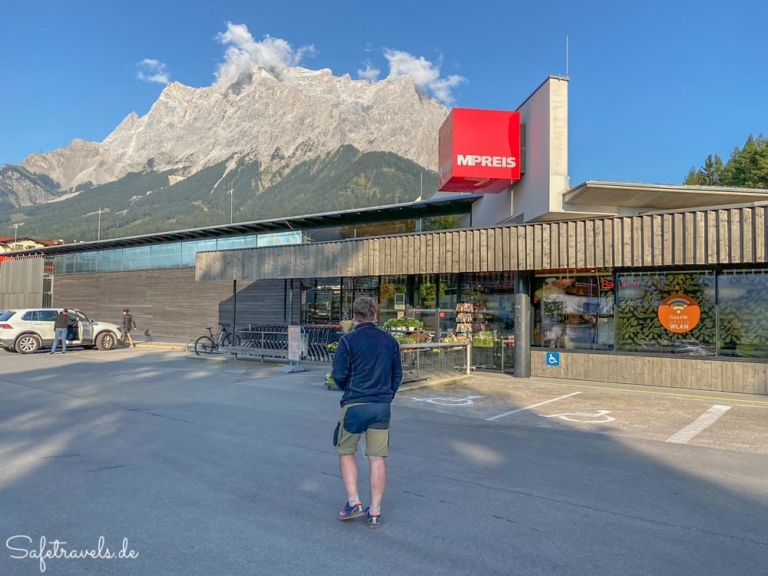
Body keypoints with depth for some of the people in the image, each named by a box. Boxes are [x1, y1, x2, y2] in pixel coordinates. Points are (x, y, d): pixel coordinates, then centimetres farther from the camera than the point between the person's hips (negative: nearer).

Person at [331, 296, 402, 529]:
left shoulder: (348, 340, -8)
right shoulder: (390, 341, 6)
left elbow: (339, 374, -8)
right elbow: (397, 374, 11)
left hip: (354, 405, -3)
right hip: (382, 407, 4)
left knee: (346, 453, 15)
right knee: (377, 459, 8)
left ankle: (353, 502, 9)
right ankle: (375, 512, 13)